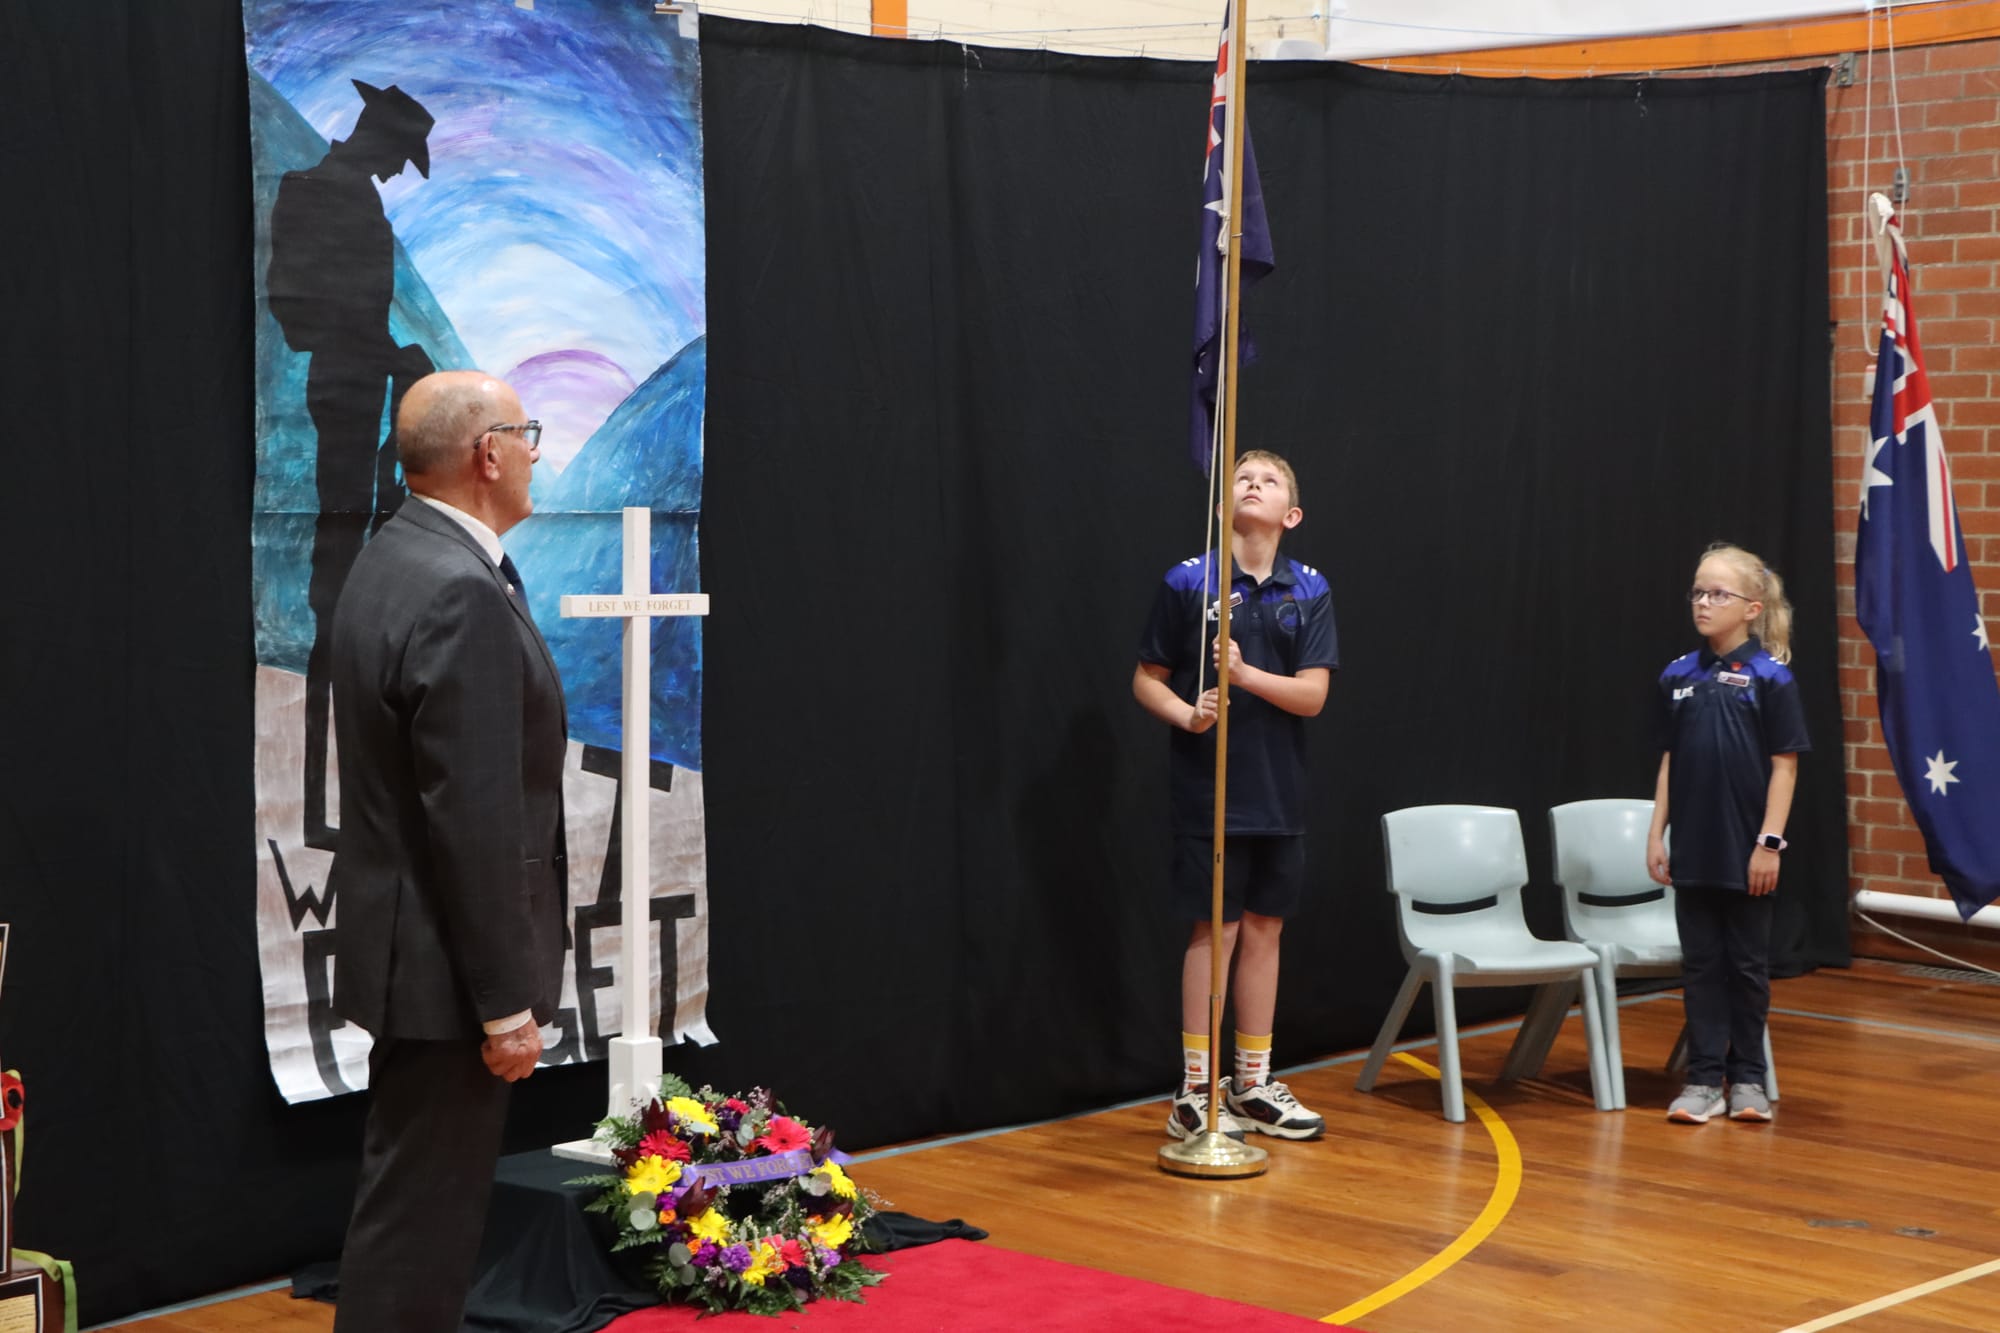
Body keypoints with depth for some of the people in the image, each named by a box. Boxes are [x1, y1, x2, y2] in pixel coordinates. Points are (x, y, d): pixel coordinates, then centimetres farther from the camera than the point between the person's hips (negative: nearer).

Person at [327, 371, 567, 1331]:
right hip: (448, 961, -10)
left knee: (411, 1197, 19)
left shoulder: (394, 560, 9)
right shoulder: (462, 595, -22)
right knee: (421, 1211, -2)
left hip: (410, 937, 10)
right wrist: (506, 1000, -19)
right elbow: (474, 821, -24)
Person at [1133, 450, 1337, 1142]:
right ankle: (1194, 1093, 7)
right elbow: (1147, 678, 0)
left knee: (1264, 929, 10)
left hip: (1278, 792, 4)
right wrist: (1185, 713, -19)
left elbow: (1312, 694, -5)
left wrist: (1246, 674, -21)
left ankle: (1253, 1084, 22)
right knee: (1215, 930, -2)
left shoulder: (1309, 590, 2)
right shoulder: (1187, 581, -5)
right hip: (1208, 790, -4)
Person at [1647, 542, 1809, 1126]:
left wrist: (1770, 842, -12)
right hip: (1693, 849, 3)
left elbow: (1784, 765, -8)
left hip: (1747, 851, -3)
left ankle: (1747, 1078, 18)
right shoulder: (1678, 676, 4)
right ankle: (1703, 1079, 13)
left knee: (1747, 965, 8)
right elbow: (1670, 761, 8)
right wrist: (1657, 834, 5)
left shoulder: (1770, 677, -8)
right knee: (1701, 964, 8)